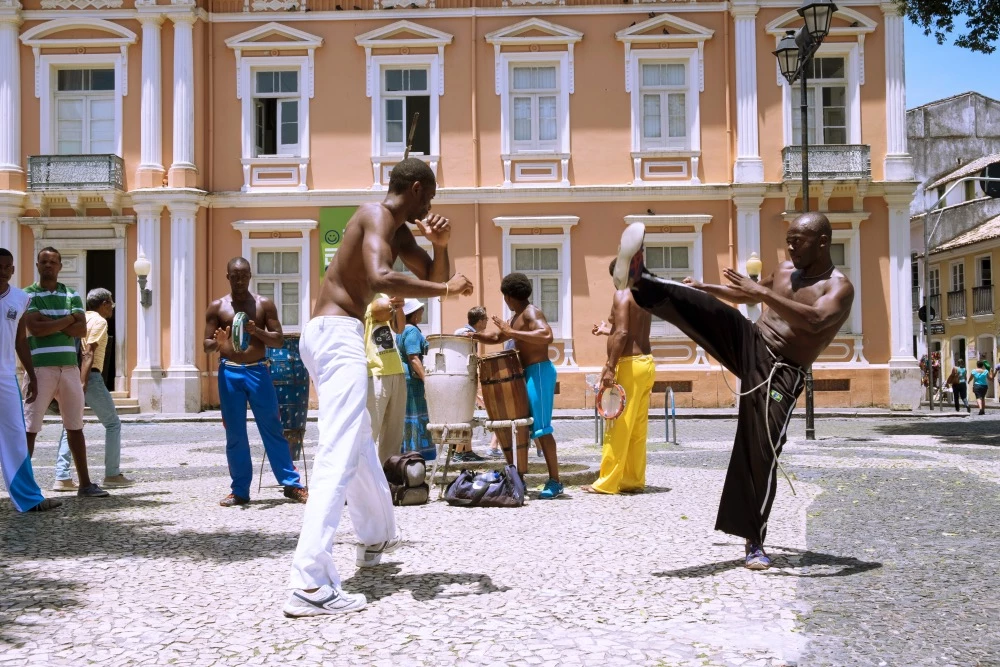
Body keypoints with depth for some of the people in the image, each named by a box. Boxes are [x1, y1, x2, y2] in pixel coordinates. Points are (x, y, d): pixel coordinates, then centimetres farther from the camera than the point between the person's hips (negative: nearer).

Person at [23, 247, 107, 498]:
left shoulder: (72, 295, 13)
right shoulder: (27, 295, 1)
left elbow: (82, 330, -1)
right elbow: (35, 328, -14)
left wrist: (49, 321, -10)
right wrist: (67, 319, -6)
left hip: (69, 368, 5)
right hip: (40, 368, -4)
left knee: (75, 427, 10)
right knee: (29, 428, -4)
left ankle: (85, 484, 16)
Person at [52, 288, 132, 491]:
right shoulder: (99, 321, -5)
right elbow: (88, 353, -16)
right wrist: (82, 384, -22)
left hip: (73, 376, 8)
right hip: (90, 376, -8)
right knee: (113, 424, 5)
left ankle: (62, 478, -1)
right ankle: (112, 475, 6)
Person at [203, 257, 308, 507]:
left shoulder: (264, 304, 6)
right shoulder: (217, 307, 7)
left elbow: (279, 340, 3)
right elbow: (206, 345, 7)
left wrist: (257, 331, -16)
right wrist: (217, 343, -16)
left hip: (258, 371, 0)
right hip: (229, 372, 1)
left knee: (273, 430, 1)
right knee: (235, 435, 3)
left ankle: (291, 484, 7)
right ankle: (240, 490, 12)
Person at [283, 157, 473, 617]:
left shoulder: (398, 229, 19)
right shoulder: (377, 216, -10)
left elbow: (432, 278, 21)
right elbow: (381, 279, -29)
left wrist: (441, 245, 1)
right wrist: (447, 288, -20)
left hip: (327, 334, 11)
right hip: (338, 335, -11)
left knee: (359, 440, 26)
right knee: (338, 456, -18)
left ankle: (377, 537, 45)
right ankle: (310, 585, -25)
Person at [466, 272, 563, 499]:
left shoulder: (531, 312, -10)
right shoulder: (516, 318, 20)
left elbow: (547, 336, -28)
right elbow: (497, 338, 33)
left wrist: (512, 333, -26)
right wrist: (474, 335, 17)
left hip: (539, 372, -10)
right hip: (525, 374, 10)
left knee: (541, 427, -12)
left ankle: (554, 482, -9)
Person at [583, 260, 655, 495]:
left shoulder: (622, 294, -10)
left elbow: (622, 333, -20)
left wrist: (610, 367, -21)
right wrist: (608, 331, 34)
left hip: (629, 364, -9)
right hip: (646, 362, 9)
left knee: (618, 427, -6)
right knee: (637, 428, 11)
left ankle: (607, 483, -2)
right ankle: (634, 480, 15)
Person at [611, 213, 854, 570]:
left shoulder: (839, 287, -9)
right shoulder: (784, 269, 12)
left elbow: (815, 320, -31)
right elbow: (749, 295, 32)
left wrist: (763, 291, -37)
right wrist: (705, 287, 30)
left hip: (779, 373, -5)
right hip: (749, 344, 6)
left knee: (761, 452, -9)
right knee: (697, 304, -20)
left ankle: (755, 541, 3)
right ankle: (638, 279, -38)